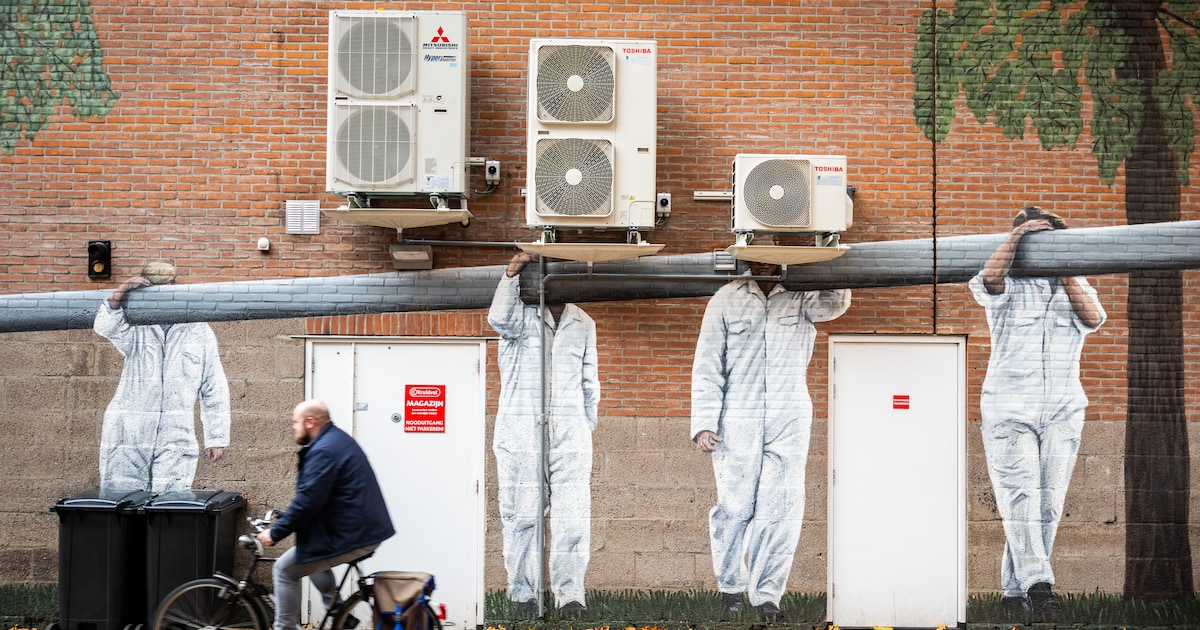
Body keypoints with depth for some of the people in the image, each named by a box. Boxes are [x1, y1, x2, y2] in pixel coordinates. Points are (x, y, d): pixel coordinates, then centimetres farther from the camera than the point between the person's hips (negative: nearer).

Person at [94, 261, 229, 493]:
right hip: (128, 435, 0)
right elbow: (104, 327, -14)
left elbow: (214, 389, 11)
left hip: (175, 438, 0)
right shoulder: (135, 330, 9)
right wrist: (118, 297, -31)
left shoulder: (199, 332, 10)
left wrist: (216, 437, 6)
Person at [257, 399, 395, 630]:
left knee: (284, 570, 0)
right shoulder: (337, 439, 15)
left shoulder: (324, 451, -18)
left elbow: (307, 502, -22)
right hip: (365, 530, 11)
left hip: (349, 537, -11)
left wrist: (275, 533, -12)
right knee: (309, 552, 30)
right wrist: (283, 520, 21)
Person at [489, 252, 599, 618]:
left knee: (573, 515, -6)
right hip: (519, 428, -3)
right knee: (522, 515, -1)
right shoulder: (521, 314, 4)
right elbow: (499, 319, -21)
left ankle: (569, 594, -3)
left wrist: (587, 429, 19)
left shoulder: (583, 324, 16)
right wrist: (511, 276, -28)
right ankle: (523, 594, 7)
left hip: (569, 430, 3)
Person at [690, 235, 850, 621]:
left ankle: (766, 593, 8)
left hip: (789, 421, 1)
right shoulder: (726, 299, 5)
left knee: (781, 510, -3)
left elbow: (836, 303, -16)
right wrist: (703, 423, -4)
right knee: (734, 509, 3)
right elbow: (707, 366, 3)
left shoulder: (801, 297, 7)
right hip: (736, 422, -1)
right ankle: (730, 585, 23)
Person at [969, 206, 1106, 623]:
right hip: (1008, 408, -3)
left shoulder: (1074, 287, 17)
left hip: (1063, 412, 4)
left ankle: (1014, 589, 6)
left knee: (1048, 504, 0)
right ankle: (1038, 583, -26)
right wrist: (1016, 234, -13)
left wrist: (1066, 275, -7)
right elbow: (989, 277, -18)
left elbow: (1093, 317, -3)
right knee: (1020, 495, -17)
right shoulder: (1008, 286, 6)